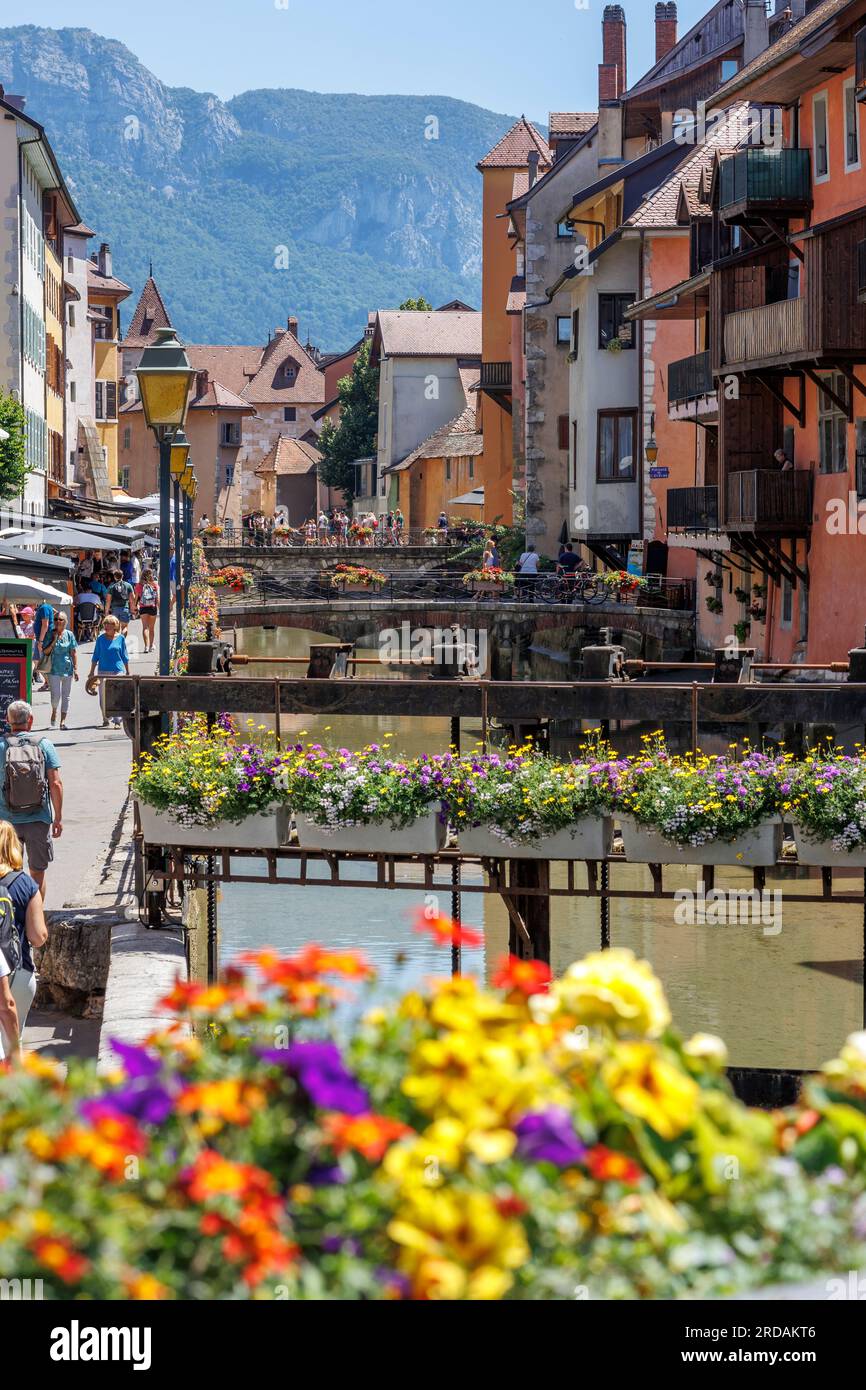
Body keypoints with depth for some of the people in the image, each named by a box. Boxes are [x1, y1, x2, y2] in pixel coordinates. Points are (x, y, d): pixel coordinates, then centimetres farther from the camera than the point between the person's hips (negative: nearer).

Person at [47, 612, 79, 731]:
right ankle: (54, 711, 21)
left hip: (67, 669, 2)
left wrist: (75, 669, 1)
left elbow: (74, 652, 6)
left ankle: (63, 721, 8)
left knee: (66, 696, 4)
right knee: (56, 695, -9)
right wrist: (54, 640, -13)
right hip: (54, 669, -2)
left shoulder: (69, 635, 4)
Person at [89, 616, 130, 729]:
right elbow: (95, 656, 10)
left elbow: (124, 656, 10)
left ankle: (117, 720, -4)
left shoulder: (120, 638, 3)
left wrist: (128, 672, 14)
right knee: (103, 697, 3)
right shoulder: (101, 638, 4)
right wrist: (92, 672, 9)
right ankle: (105, 720, 14)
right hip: (103, 671, 1)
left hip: (118, 671, -1)